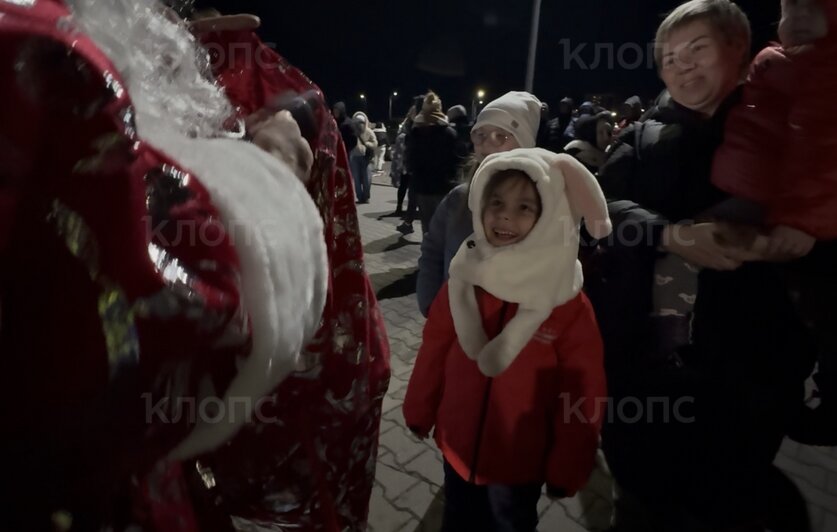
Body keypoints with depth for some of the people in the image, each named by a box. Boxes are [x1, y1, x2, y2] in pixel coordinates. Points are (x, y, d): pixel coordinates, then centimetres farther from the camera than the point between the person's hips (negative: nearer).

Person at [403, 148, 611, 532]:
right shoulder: (463, 280, -12)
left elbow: (581, 397, -12)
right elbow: (433, 352, -2)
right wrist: (419, 410, 8)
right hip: (457, 448, 3)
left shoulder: (570, 306, -19)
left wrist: (567, 469, -5)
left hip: (520, 462, -2)